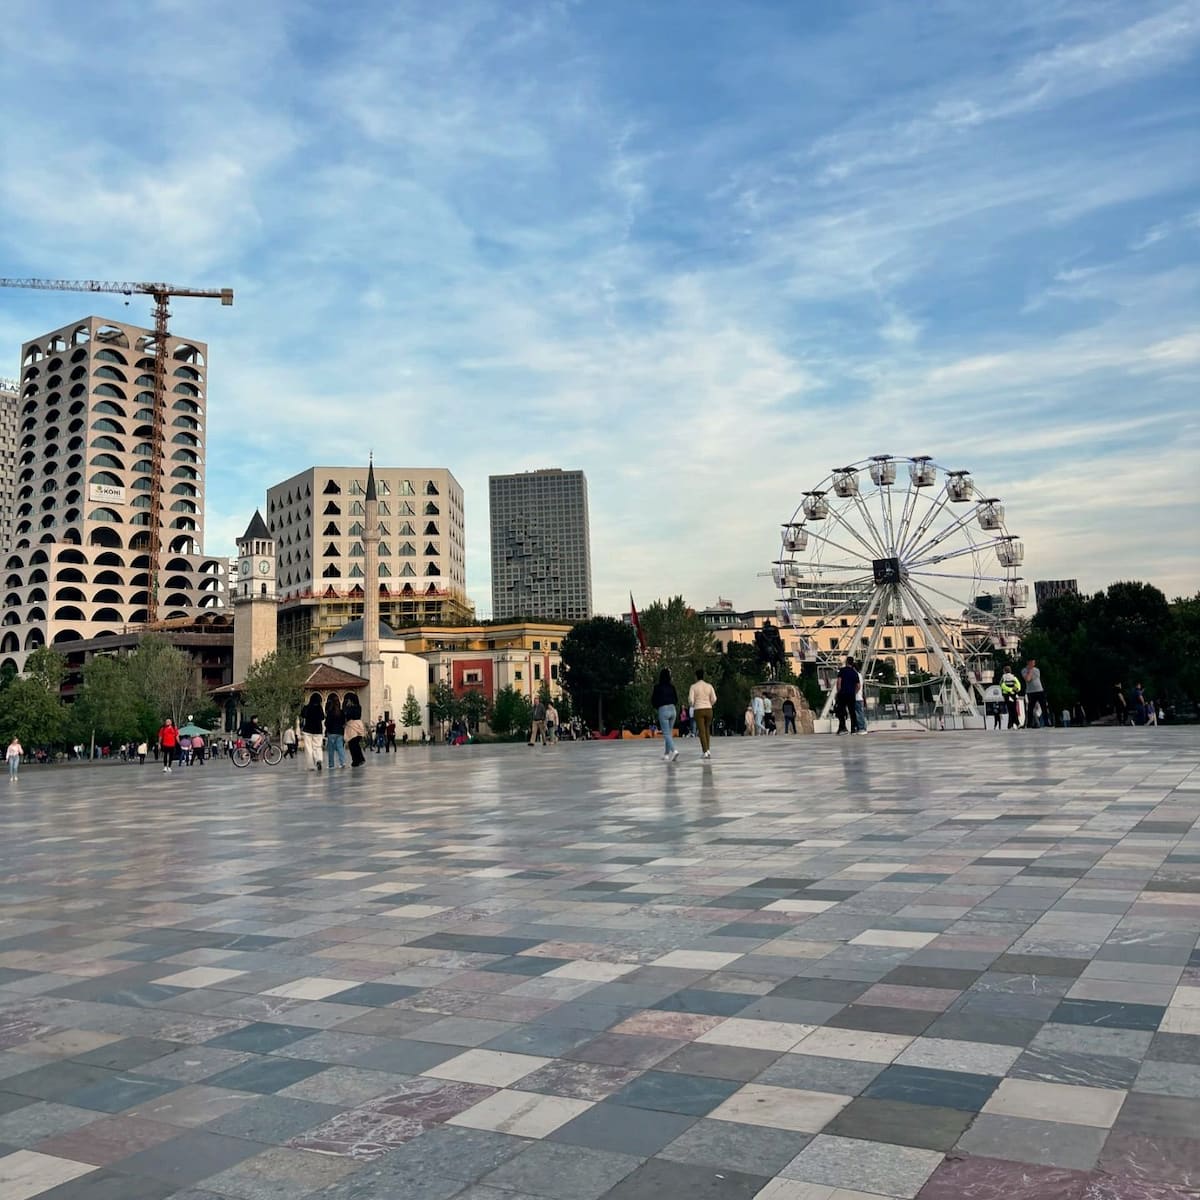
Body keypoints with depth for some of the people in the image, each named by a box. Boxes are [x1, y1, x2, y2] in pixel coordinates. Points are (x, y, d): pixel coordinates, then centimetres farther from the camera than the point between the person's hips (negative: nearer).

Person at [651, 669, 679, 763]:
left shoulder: (657, 687, -6)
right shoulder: (672, 687, 5)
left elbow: (653, 700, -1)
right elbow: (676, 699, 11)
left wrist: (655, 708, 18)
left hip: (663, 710, -5)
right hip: (673, 709, 5)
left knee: (666, 734, -6)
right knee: (668, 733, 14)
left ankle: (674, 751, -25)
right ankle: (666, 754, 17)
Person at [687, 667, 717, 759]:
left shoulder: (693, 686, -4)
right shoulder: (709, 686, 4)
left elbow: (691, 700, -10)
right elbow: (714, 699, 0)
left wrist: (691, 705, 13)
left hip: (698, 710, -3)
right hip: (708, 710, 3)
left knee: (701, 731, -2)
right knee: (707, 730, 19)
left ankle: (705, 752, -10)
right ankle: (707, 750, 13)